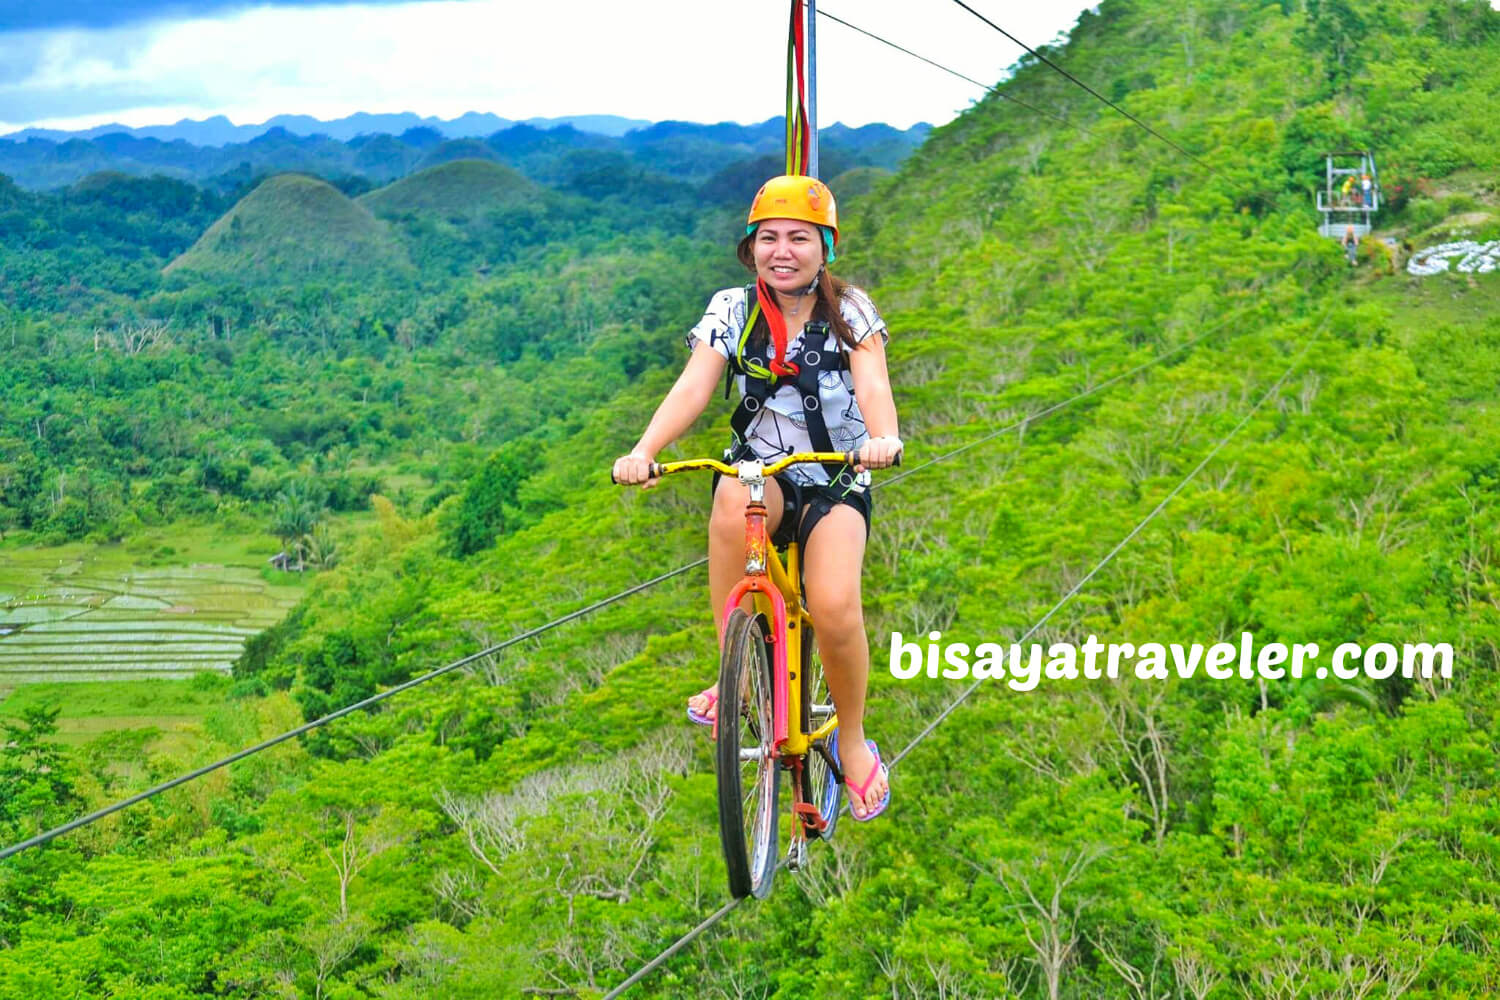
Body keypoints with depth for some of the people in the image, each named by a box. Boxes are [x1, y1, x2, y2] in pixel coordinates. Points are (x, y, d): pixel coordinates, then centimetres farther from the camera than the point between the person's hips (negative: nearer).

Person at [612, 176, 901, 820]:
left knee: (835, 608, -26)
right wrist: (643, 451, -36)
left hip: (836, 481, -1)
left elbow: (874, 385, -22)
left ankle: (852, 740, 2)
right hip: (760, 470, 1)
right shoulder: (732, 310, -4)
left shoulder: (850, 311, -6)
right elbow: (693, 386, -18)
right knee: (732, 501, -38)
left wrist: (883, 438, -45)